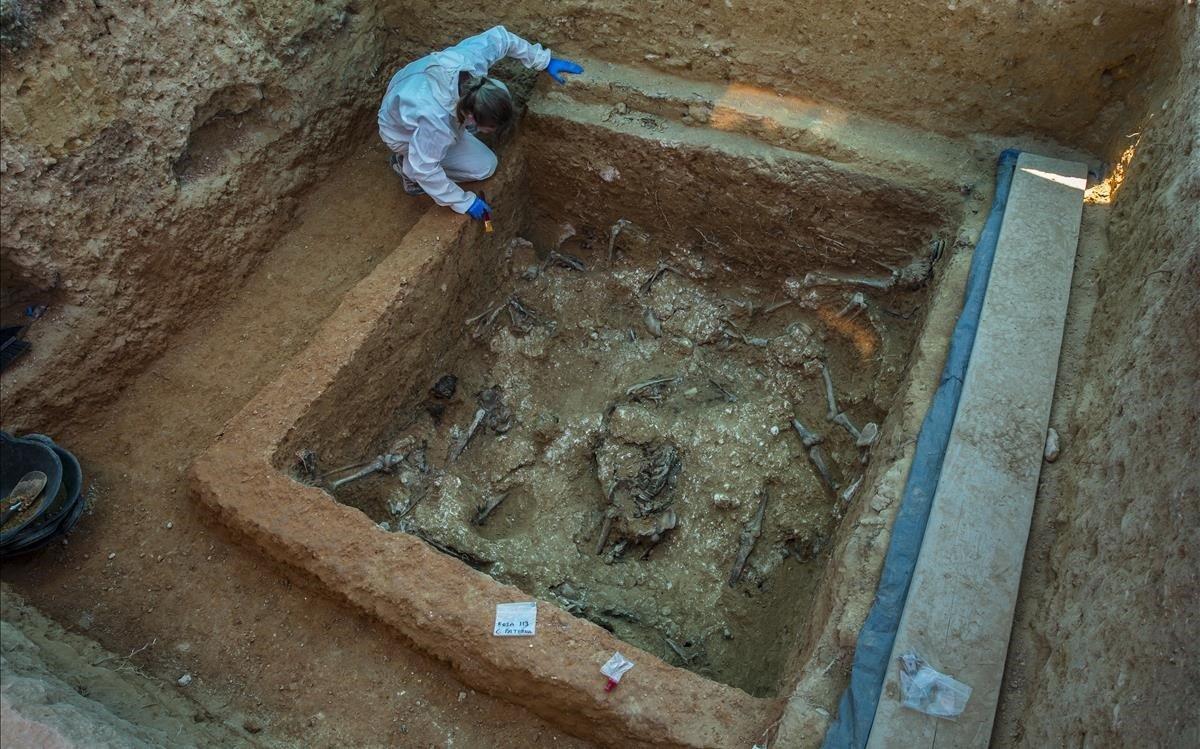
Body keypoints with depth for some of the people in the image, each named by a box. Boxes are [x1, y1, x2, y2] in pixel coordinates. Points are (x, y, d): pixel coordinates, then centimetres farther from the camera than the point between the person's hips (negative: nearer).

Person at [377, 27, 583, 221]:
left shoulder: (470, 57, -31)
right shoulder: (437, 120, -45)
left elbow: (499, 37, -12)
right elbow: (424, 170, -33)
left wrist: (544, 61, -9)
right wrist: (464, 203, -24)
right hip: (405, 133, -6)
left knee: (496, 93, -3)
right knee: (484, 166, -10)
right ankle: (407, 167, 5)